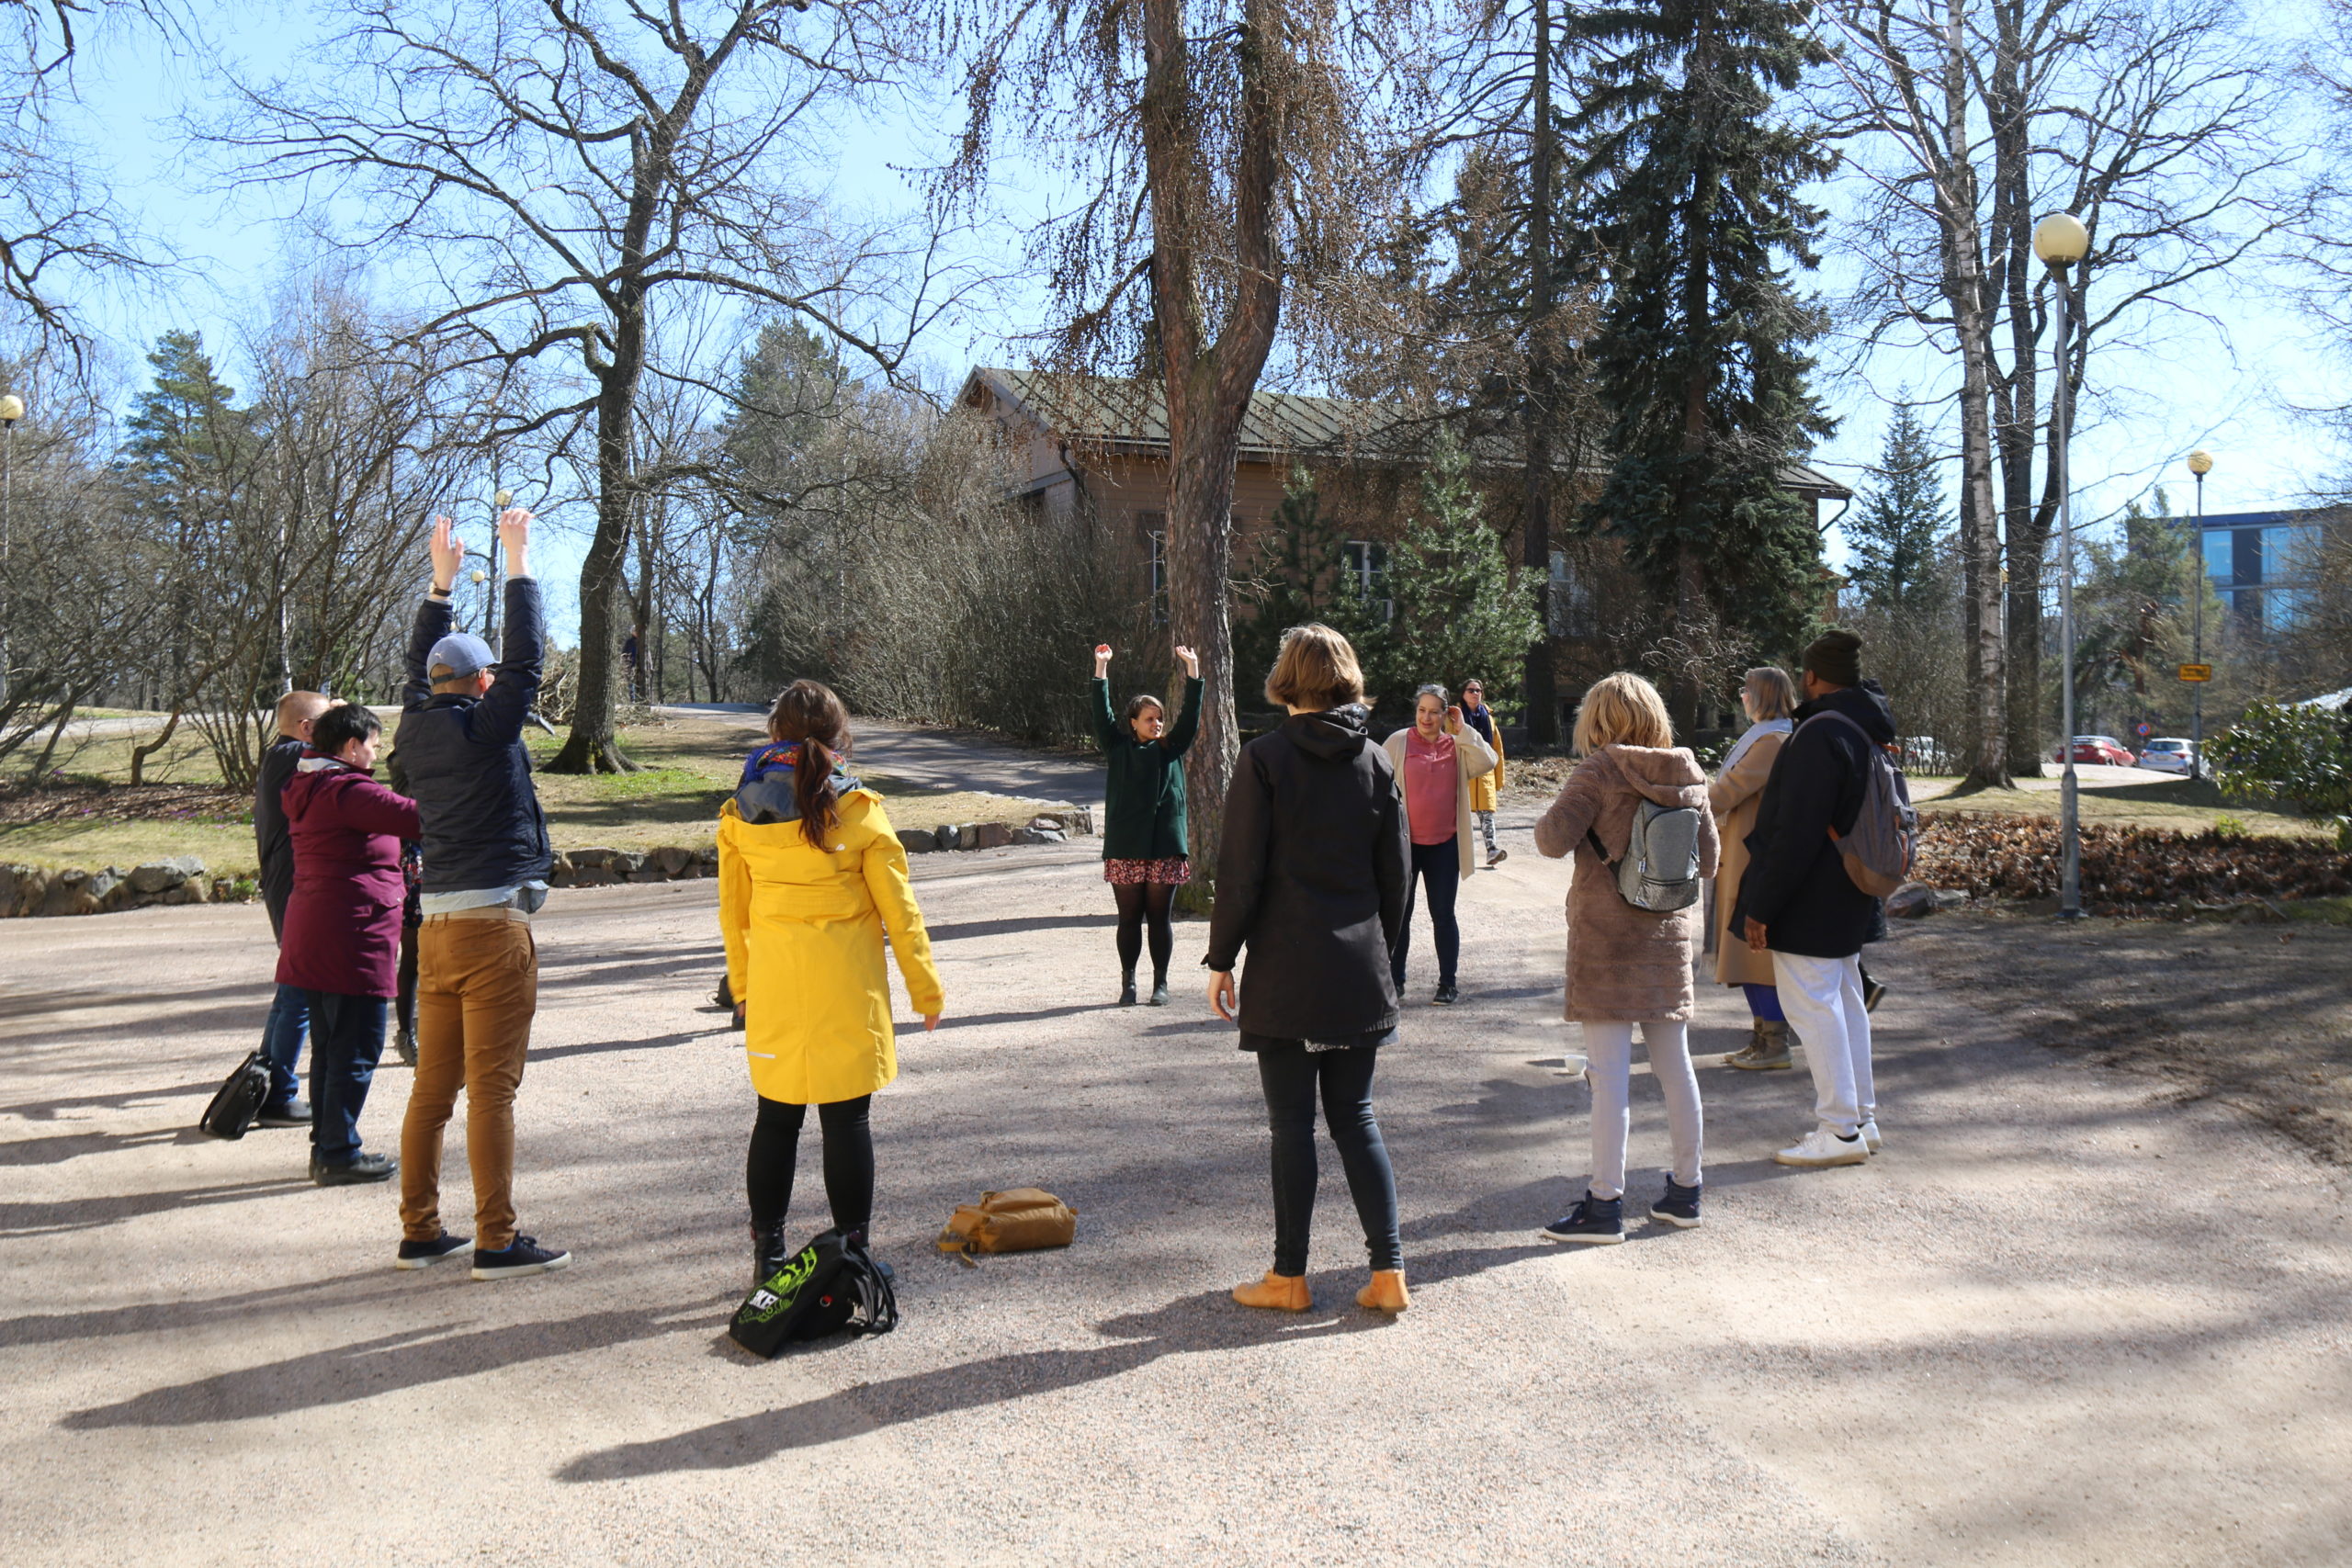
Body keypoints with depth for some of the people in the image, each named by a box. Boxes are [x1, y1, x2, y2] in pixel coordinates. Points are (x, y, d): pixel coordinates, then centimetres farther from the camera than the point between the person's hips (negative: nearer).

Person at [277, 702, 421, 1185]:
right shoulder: (347, 790, -15)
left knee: (330, 1048, 16)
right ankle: (339, 1154, 1)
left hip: (310, 939, 10)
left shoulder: (307, 787, 14)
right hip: (350, 940, -10)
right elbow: (414, 817, -23)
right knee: (356, 1050, -3)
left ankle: (325, 1148, 23)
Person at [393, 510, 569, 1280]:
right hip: (491, 926, -7)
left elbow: (420, 670, 26)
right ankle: (497, 1240, 0)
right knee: (491, 1089, -5)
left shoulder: (417, 731, 9)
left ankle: (420, 1231, 19)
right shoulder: (484, 728, -10)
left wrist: (442, 581, 31)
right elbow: (526, 657, -6)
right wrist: (517, 560, 1)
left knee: (433, 1086, 12)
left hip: (435, 926, 8)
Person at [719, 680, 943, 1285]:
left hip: (772, 986, 3)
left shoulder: (739, 812, 2)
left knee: (776, 1119, 13)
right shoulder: (856, 809, -8)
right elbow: (897, 906, -4)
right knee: (847, 1119, 4)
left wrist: (743, 987, 20)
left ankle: (768, 1255, 20)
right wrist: (925, 986, 4)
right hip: (845, 986, -3)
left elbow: (733, 912, 9)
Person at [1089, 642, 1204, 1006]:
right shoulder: (1119, 749, 6)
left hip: (1165, 846, 1)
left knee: (1159, 918, 6)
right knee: (1129, 919, 6)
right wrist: (1101, 669, -10)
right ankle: (1128, 982, 16)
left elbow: (1190, 717, 1)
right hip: (1125, 848, -1)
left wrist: (1192, 670, -7)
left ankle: (1160, 983, 15)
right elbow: (1102, 717, -3)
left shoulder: (1171, 749, 9)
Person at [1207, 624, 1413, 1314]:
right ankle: (1388, 1271, 12)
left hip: (1286, 971, -4)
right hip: (1359, 970, 4)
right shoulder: (1375, 761, 4)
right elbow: (1396, 870, 8)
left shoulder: (1264, 759, -8)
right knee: (1354, 1117, 13)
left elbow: (1240, 871, -9)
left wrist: (1221, 959, -1)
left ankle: (1289, 1277, 14)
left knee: (1292, 1124, 4)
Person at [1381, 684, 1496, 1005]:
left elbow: (1486, 763, -11)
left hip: (1444, 845, 1)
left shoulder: (1457, 745, 4)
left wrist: (1462, 731, -9)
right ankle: (1395, 979, 19)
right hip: (1404, 843, -1)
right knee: (1399, 914, 7)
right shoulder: (1398, 742, -3)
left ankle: (1447, 983, 16)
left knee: (1443, 915, 8)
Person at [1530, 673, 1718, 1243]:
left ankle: (1605, 1203, 1)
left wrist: (1554, 809, 3)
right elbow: (1708, 860, 9)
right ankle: (1686, 1189, 23)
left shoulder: (1599, 772, -11)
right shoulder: (1689, 776, 5)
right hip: (1670, 935, 6)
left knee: (1610, 1072, -3)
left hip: (1606, 937, -5)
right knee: (1675, 1066, 13)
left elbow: (1553, 840, -18)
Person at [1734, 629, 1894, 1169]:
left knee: (1812, 1005, -3)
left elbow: (1796, 835, -24)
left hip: (1809, 902, -10)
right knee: (1845, 1002, 17)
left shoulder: (1819, 734, -21)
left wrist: (1761, 906, -19)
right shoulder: (1869, 731, 9)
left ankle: (1841, 1130, 2)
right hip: (1849, 902, 10)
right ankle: (1861, 1119, 25)